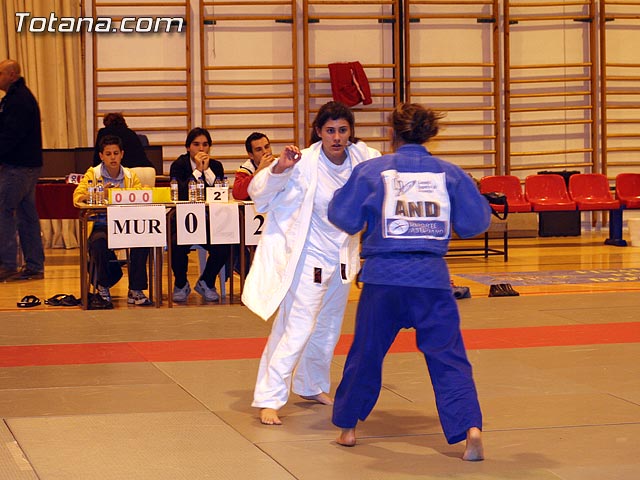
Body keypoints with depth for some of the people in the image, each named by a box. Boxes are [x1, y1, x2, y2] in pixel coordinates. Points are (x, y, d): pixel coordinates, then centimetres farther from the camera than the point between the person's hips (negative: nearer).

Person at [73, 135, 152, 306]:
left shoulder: (130, 175, 13)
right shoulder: (93, 174, 6)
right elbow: (78, 197, -9)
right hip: (101, 225, -2)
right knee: (99, 242, -35)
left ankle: (136, 290, -15)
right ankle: (102, 287, -5)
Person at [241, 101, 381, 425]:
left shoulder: (362, 157, -7)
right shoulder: (303, 164, -21)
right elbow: (258, 192, -18)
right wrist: (279, 168, -34)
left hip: (341, 258, 6)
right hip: (309, 259, -6)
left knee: (328, 328, 21)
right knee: (297, 329, -13)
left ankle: (312, 387, 41)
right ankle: (269, 399, -8)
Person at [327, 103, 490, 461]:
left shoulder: (371, 171, 0)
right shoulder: (449, 173, 3)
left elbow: (344, 218, 3)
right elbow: (476, 221, 5)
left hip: (383, 275, 0)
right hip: (432, 276, 0)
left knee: (366, 353, 15)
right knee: (448, 357, 3)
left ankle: (348, 427, 28)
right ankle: (471, 427, -13)